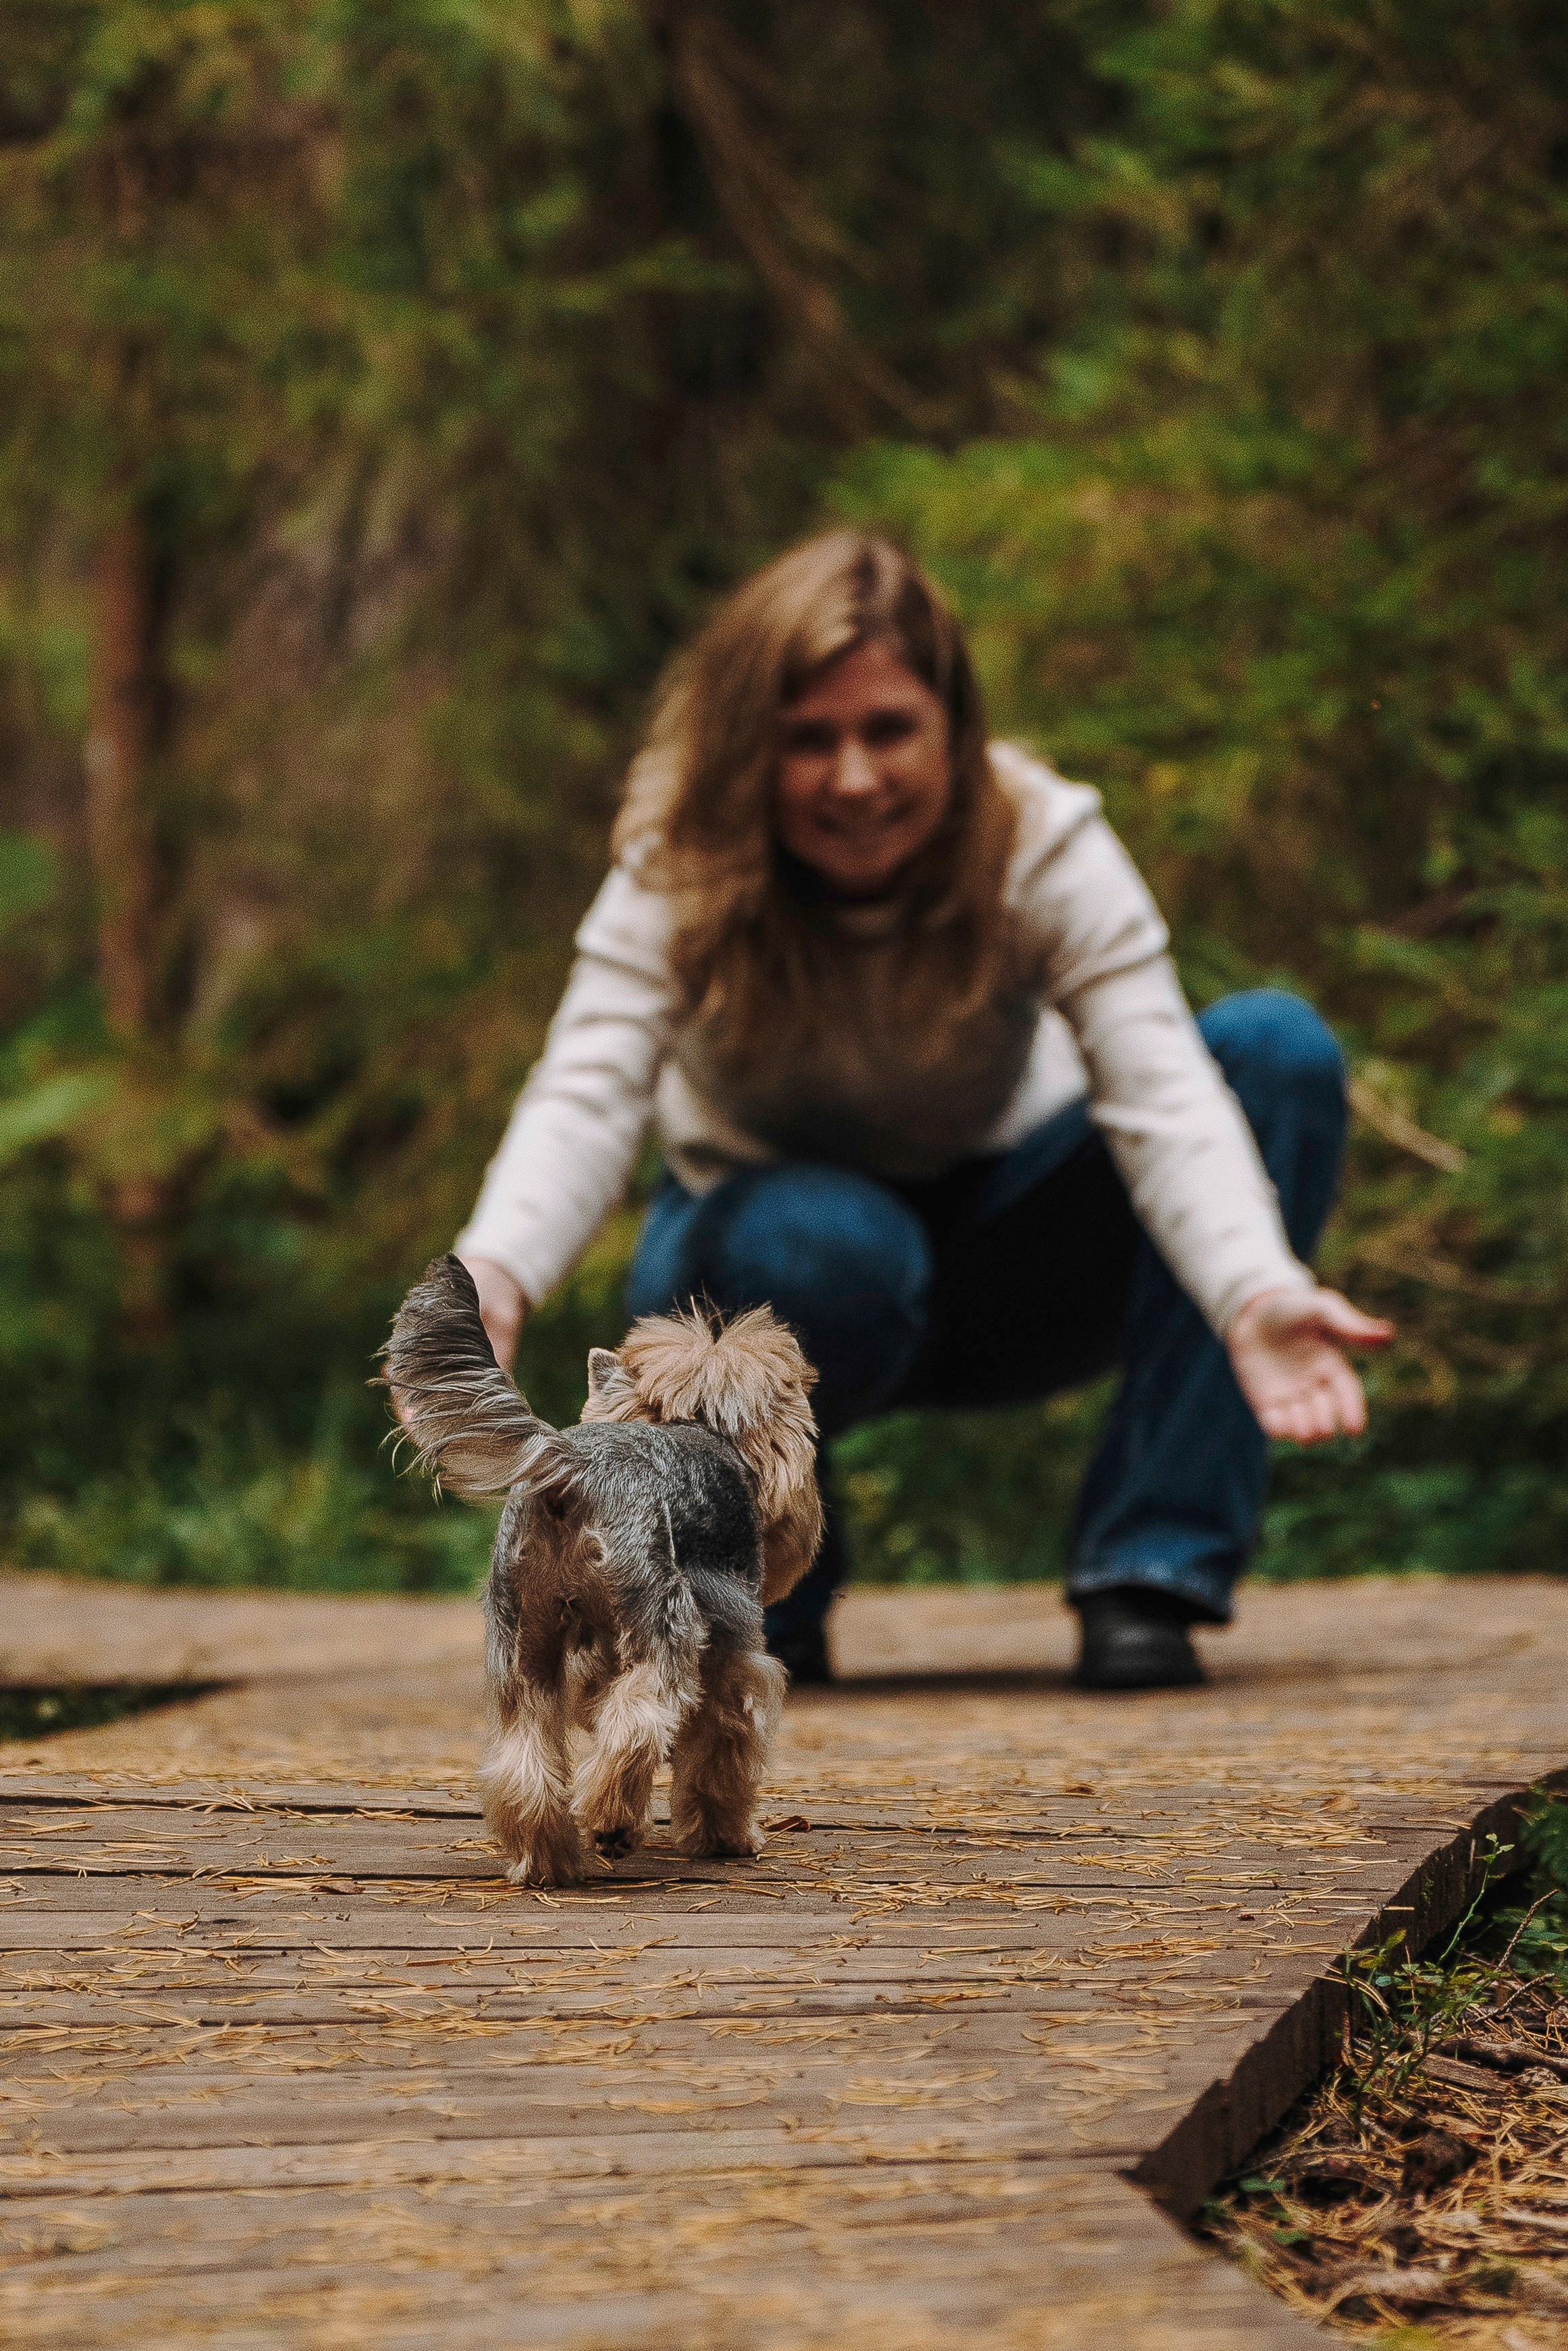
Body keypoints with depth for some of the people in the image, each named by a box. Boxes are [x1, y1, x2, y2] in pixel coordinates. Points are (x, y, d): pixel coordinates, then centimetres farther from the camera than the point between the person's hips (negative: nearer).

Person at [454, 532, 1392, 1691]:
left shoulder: (1044, 846, -22)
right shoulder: (675, 880, -23)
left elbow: (1161, 1094, -34)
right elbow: (587, 1095, -38)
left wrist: (1260, 1294, -54)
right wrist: (494, 1274, -60)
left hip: (1009, 1265, 2)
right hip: (780, 1276, -2)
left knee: (1281, 1048, -24)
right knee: (817, 1241, -42)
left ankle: (1154, 1569, -22)